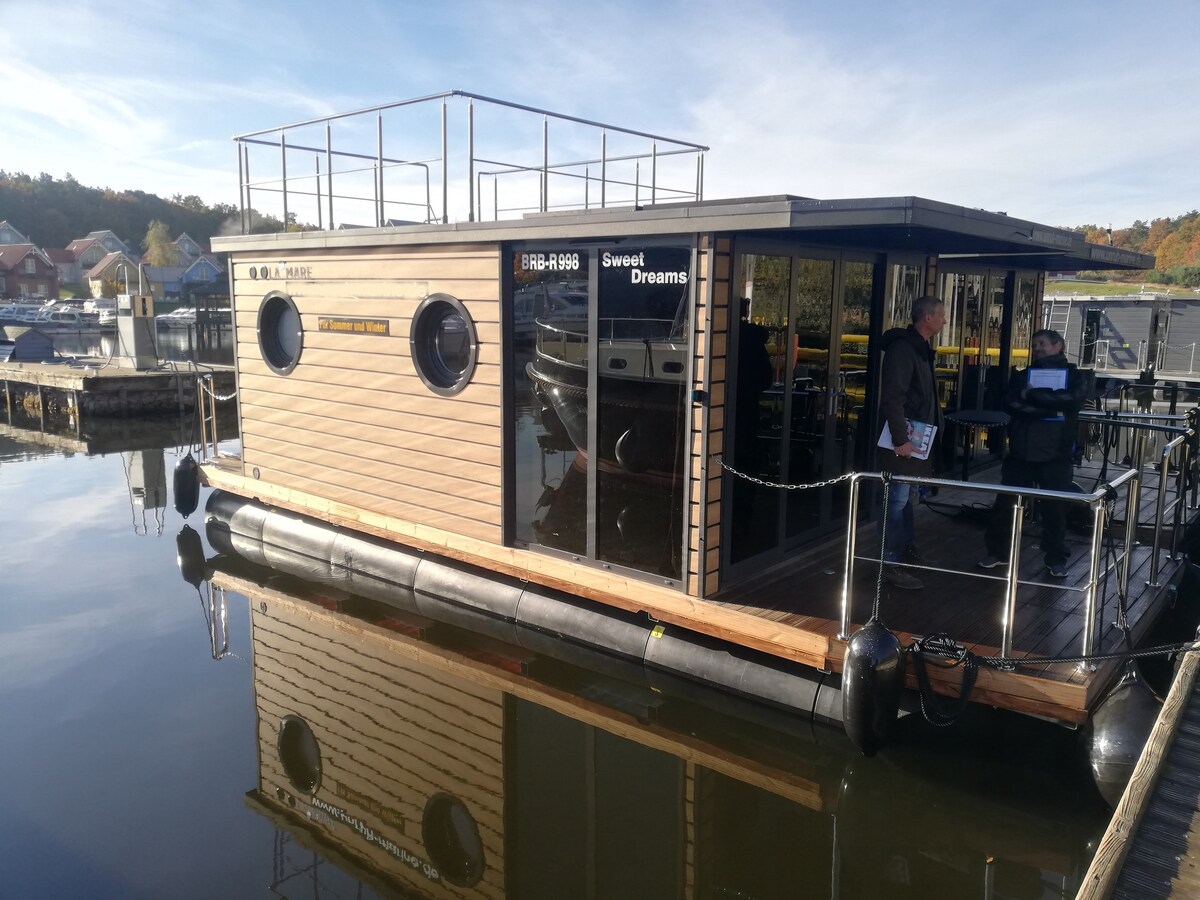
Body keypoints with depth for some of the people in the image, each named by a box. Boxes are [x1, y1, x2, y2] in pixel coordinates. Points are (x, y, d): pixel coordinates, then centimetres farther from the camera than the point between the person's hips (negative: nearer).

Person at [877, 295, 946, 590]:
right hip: (903, 437, -10)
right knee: (898, 498, -6)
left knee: (905, 496, 20)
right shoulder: (902, 348, -17)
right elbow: (892, 398, -24)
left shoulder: (920, 348, 14)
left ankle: (904, 547, 34)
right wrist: (900, 439, -26)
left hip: (916, 435, 10)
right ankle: (890, 564, -1)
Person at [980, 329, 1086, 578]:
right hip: (1021, 451, 2)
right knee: (1006, 502, 3)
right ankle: (998, 551, 17)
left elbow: (1072, 400, -15)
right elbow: (1010, 404, -6)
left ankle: (1056, 559, 17)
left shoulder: (1073, 375, 6)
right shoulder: (1022, 375, 12)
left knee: (1055, 507, 3)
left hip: (1056, 454, -2)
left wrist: (1032, 395, -14)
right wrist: (1050, 410, -14)